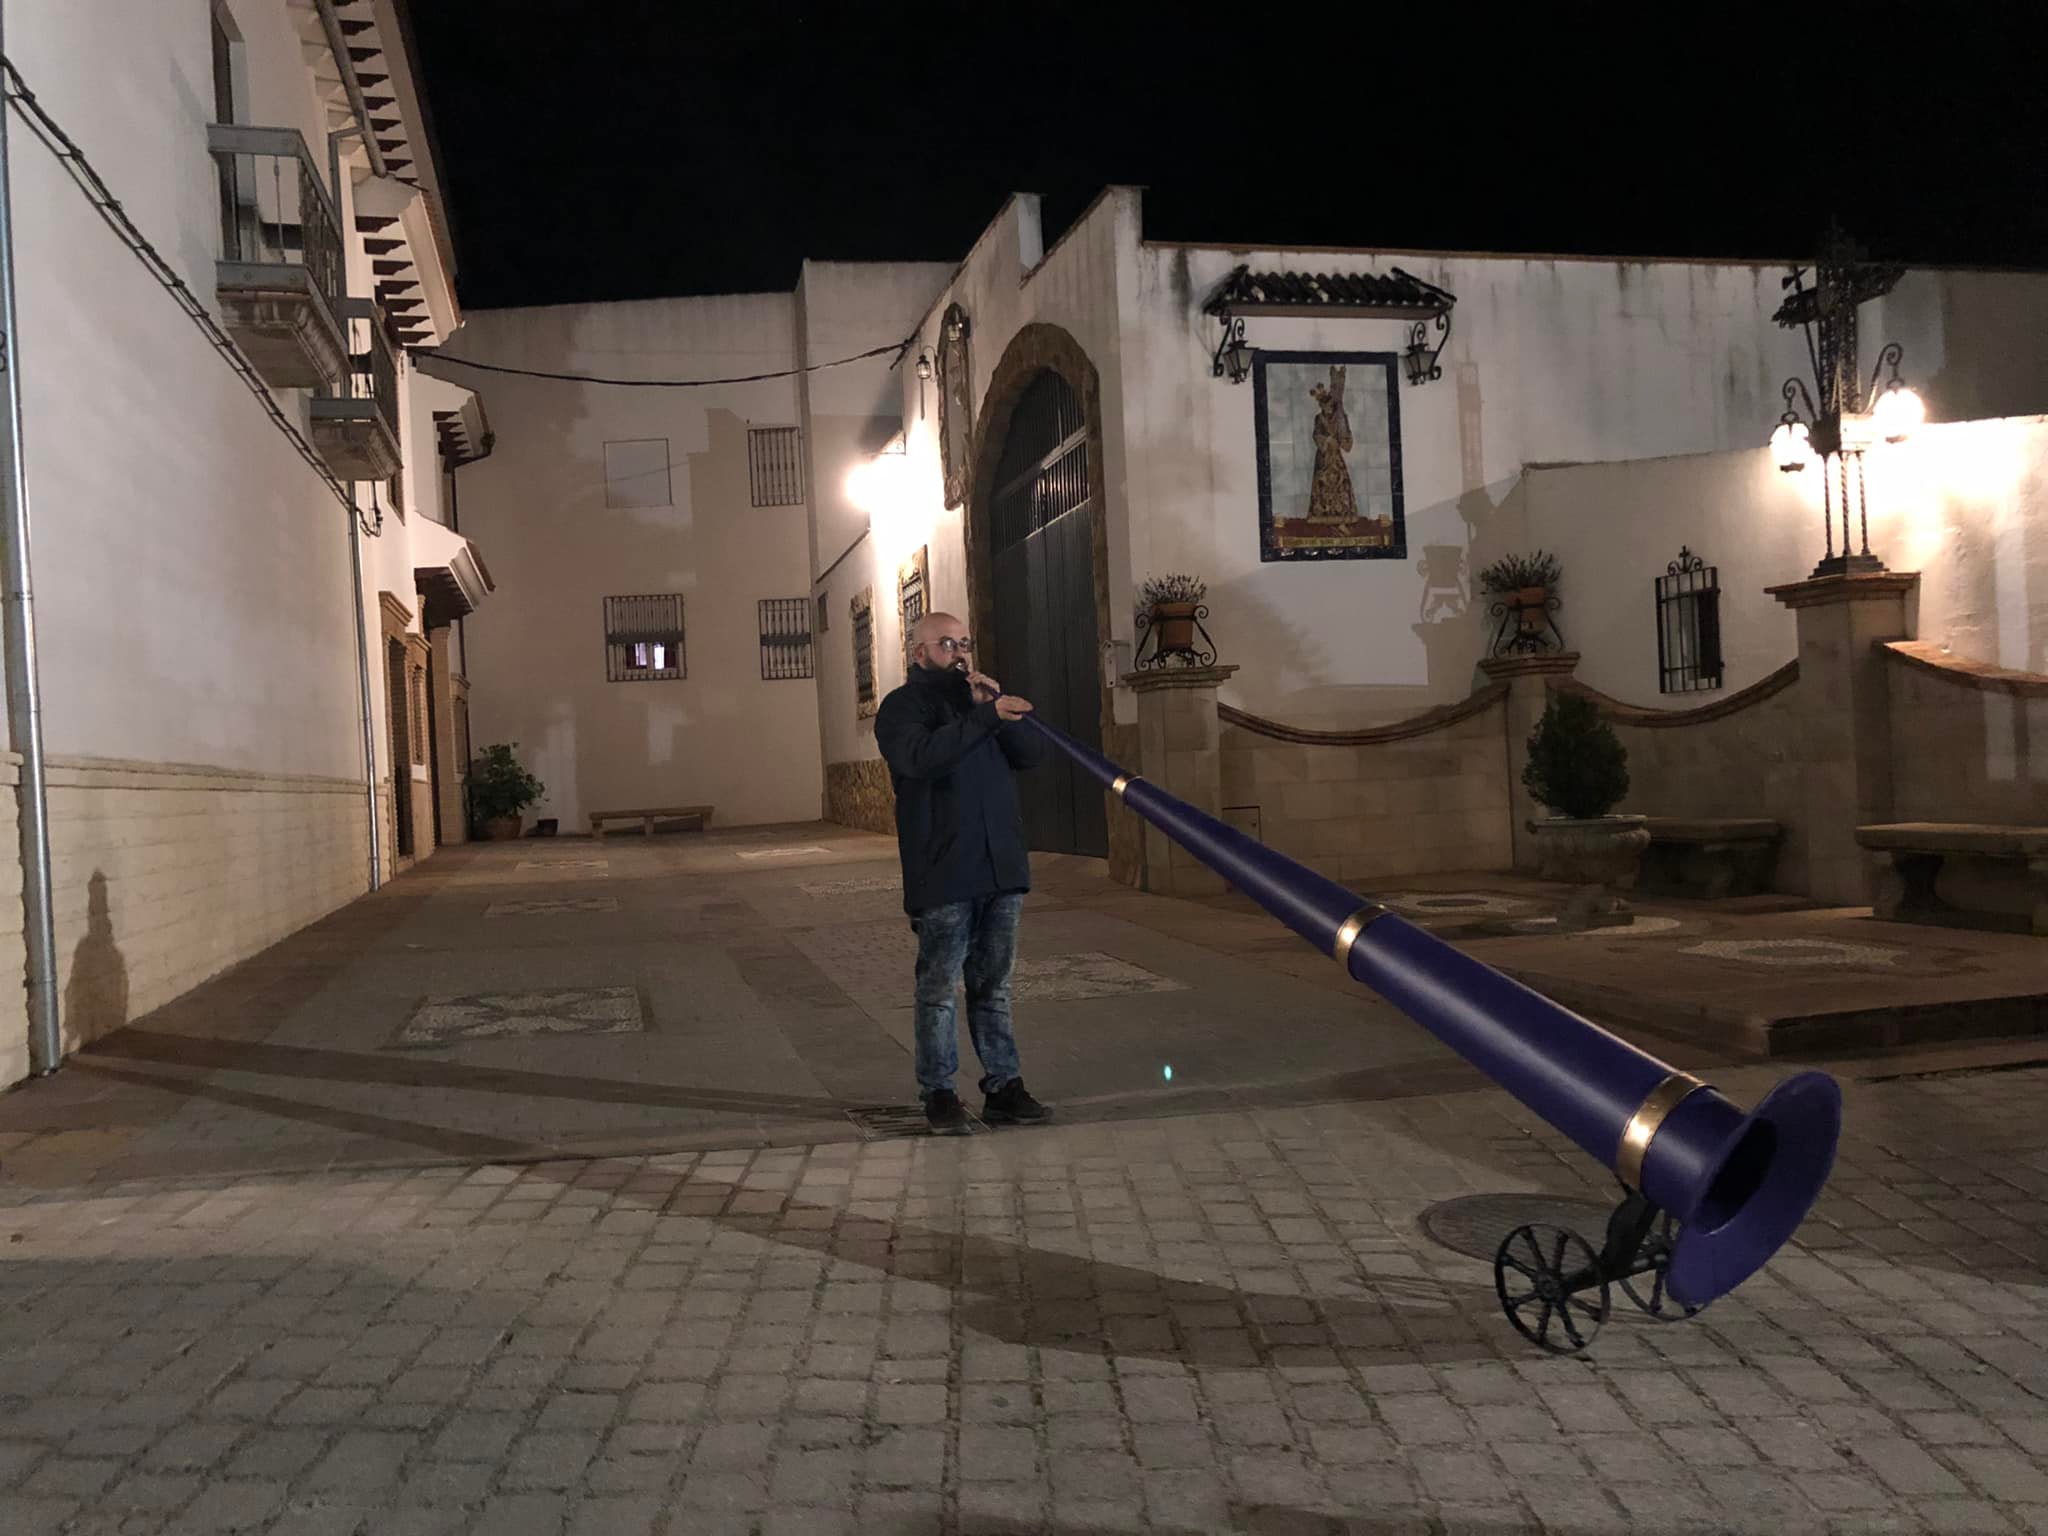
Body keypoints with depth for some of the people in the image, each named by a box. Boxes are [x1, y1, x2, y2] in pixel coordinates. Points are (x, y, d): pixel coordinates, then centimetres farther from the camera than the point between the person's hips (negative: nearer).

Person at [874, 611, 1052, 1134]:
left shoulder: (982, 696, 19)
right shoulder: (903, 707, -2)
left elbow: (1033, 753, 7)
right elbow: (921, 757, -24)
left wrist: (994, 706, -7)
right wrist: (986, 716, -31)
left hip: (1002, 870, 6)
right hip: (943, 875, -6)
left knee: (994, 986, 12)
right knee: (939, 988, 0)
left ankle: (1003, 1087, 18)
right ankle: (939, 1095, 10)